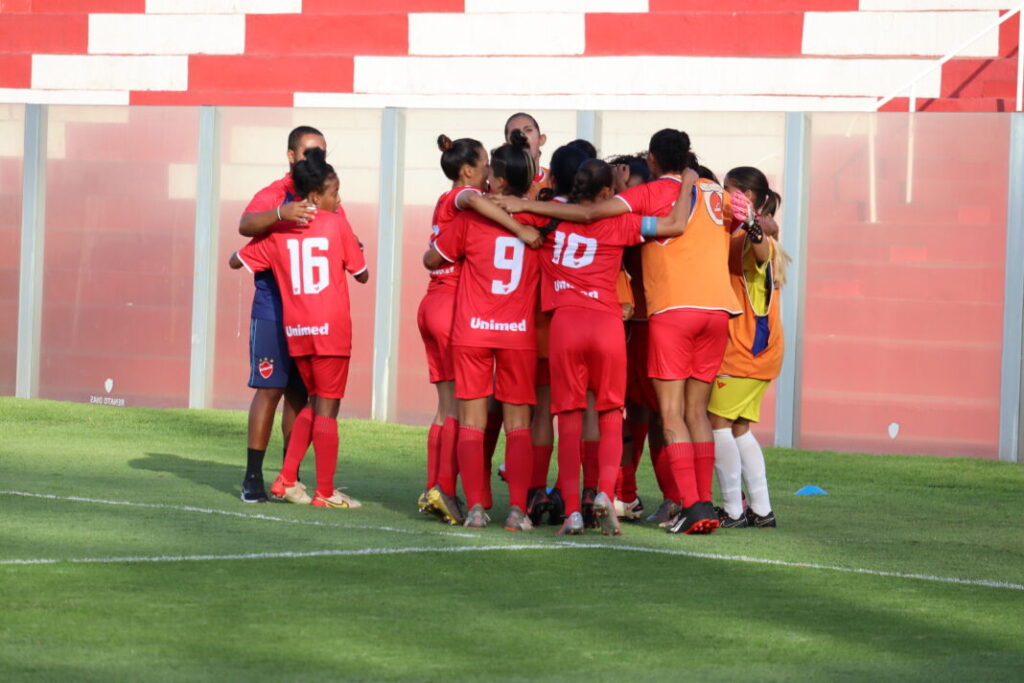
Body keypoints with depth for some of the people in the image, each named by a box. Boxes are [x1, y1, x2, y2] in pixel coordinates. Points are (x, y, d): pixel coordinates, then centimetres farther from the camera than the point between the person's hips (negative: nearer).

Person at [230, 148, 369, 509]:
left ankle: (287, 479, 13)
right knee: (327, 408, 1)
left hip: (295, 330, 5)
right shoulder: (337, 225, -4)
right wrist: (355, 249, 25)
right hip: (331, 328, -5)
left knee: (315, 403, 20)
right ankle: (325, 492, 2)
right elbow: (362, 275, 4)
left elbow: (236, 261, 13)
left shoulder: (278, 231, 6)